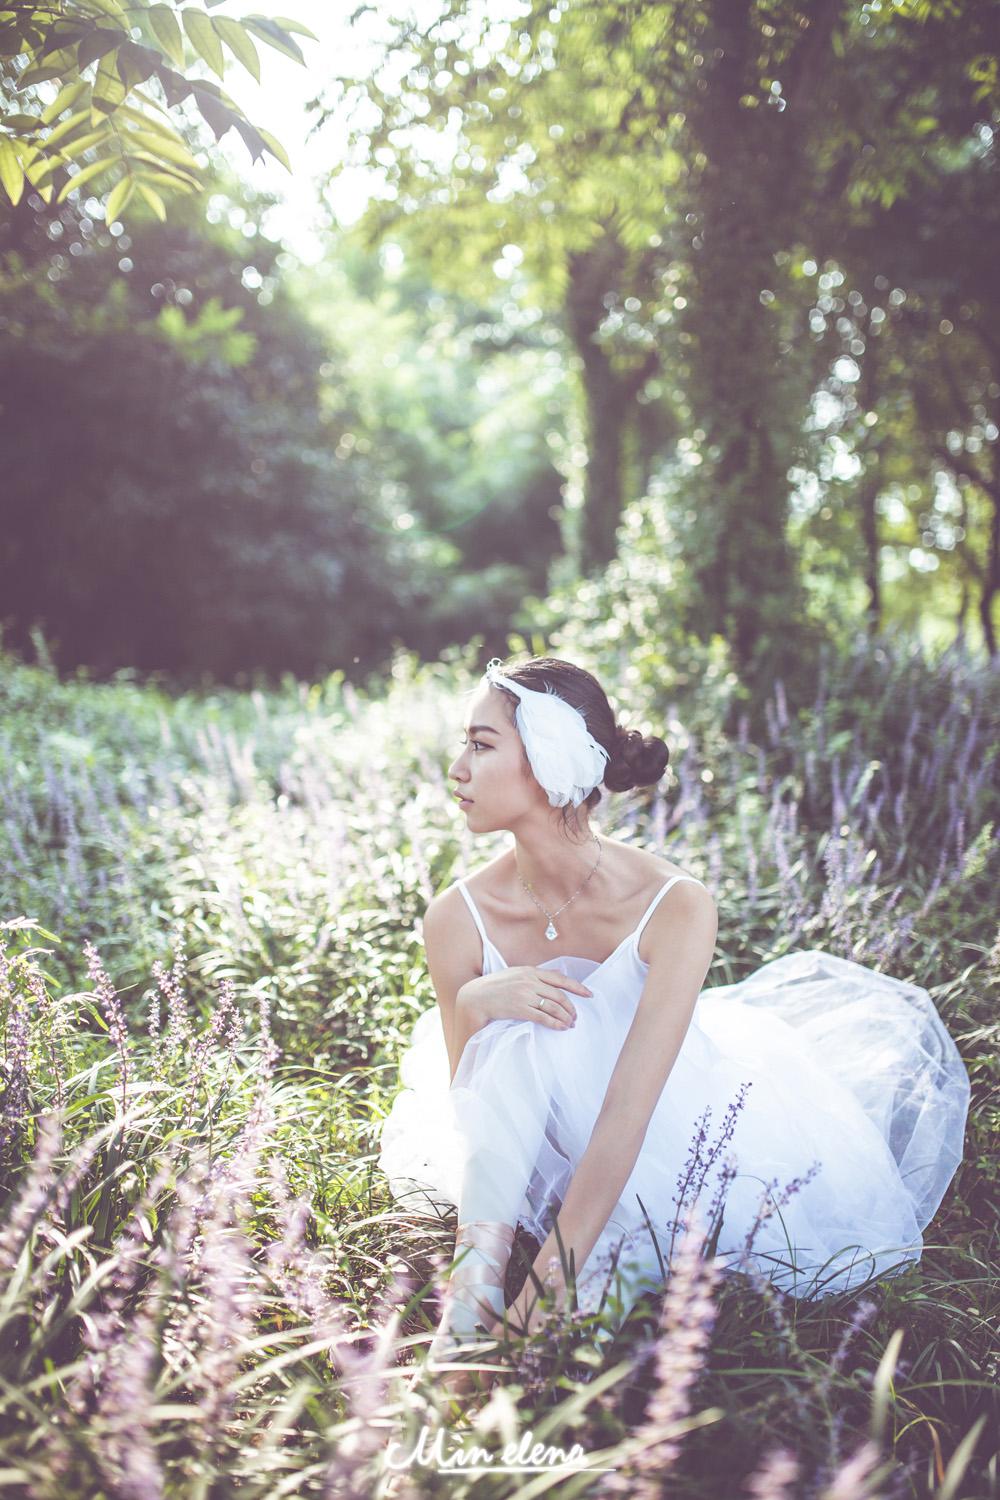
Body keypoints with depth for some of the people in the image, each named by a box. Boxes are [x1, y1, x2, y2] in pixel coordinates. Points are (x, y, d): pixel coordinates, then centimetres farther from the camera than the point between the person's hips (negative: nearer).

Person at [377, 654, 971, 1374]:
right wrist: (475, 1003, -37)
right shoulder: (459, 918, -22)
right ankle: (479, 1272, -16)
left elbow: (628, 1110, -35)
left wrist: (551, 1282, -40)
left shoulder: (676, 907, -31)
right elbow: (467, 1104, -16)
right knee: (516, 1026, -29)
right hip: (561, 1137, -1)